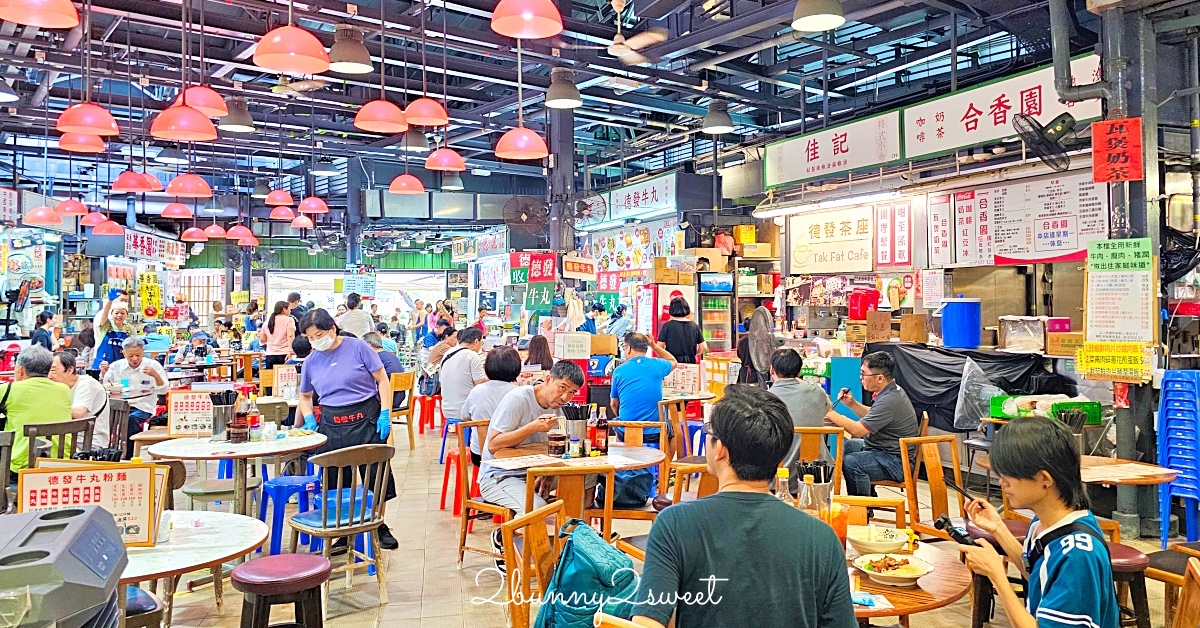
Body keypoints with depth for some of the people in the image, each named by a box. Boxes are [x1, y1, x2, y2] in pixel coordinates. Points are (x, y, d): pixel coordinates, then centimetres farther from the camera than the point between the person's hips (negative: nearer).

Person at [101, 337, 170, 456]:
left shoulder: (153, 365, 3)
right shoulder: (116, 366, 10)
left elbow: (163, 391, -2)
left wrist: (156, 375, -19)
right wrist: (103, 374, -6)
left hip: (143, 407, -2)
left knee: (130, 419, -34)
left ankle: (128, 458, -22)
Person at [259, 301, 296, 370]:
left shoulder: (267, 322, 15)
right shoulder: (289, 320, 0)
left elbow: (262, 340, 16)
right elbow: (290, 336, -14)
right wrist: (291, 351, -22)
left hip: (270, 356, 4)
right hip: (284, 355, -4)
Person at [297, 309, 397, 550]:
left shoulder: (357, 348, -6)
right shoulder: (312, 360, 5)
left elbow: (382, 380, -3)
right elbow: (305, 396, 19)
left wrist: (385, 413, -12)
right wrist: (309, 420, 1)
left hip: (365, 419, -3)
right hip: (331, 424, 3)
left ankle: (380, 526, 23)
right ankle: (343, 534, 20)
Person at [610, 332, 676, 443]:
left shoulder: (618, 371, -3)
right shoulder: (656, 365, -4)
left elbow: (614, 404, 8)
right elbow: (673, 361, 22)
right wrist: (653, 344, 19)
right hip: (654, 434, 0)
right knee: (672, 427, 33)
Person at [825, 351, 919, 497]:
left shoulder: (889, 401, -26)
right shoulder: (893, 391, 6)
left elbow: (858, 430, -27)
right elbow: (872, 416, 22)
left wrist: (829, 413, -17)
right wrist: (852, 404, 7)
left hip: (898, 464, -11)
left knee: (850, 462, -27)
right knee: (849, 445, 23)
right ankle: (868, 496, 28)